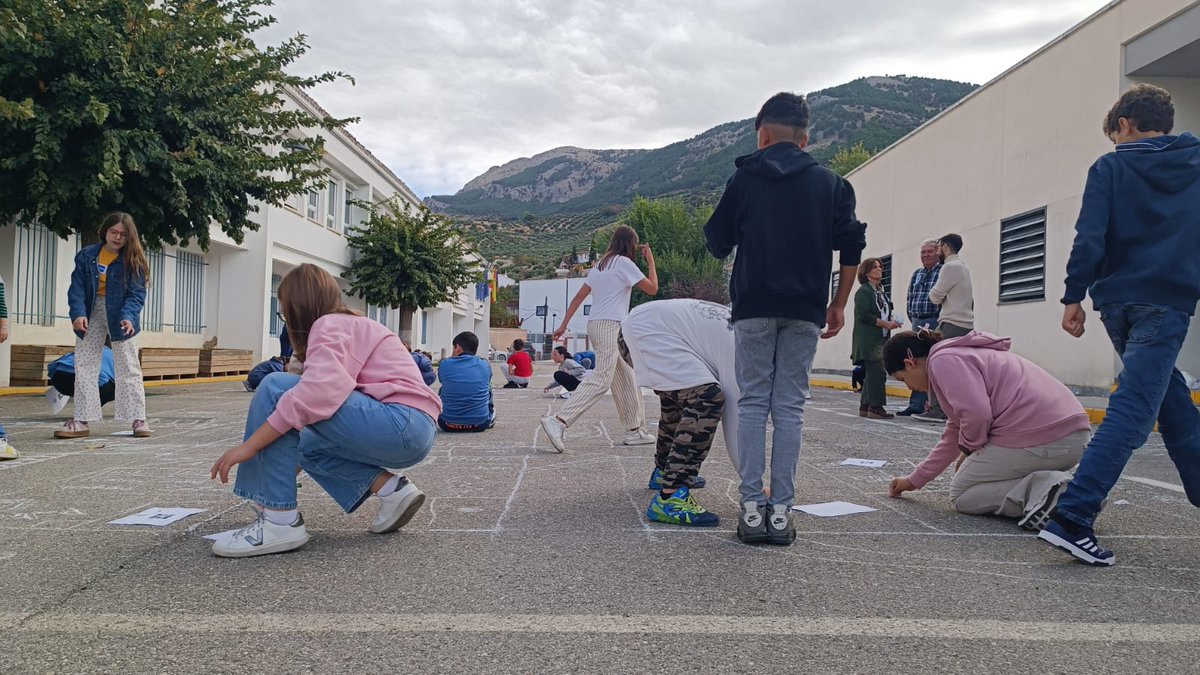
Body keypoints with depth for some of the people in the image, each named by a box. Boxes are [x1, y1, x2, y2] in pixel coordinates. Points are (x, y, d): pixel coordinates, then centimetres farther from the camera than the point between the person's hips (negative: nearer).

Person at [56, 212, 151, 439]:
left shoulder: (134, 260, -7)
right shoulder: (87, 255, 0)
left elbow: (137, 294, -13)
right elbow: (77, 287, -5)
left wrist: (128, 316, -29)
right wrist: (78, 313, -20)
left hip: (121, 316, -3)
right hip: (92, 313, 3)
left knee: (128, 368, -2)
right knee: (84, 367, 3)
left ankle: (138, 419, 2)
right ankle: (81, 421, 8)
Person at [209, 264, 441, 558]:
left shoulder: (328, 325, -4)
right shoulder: (352, 323, 26)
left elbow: (321, 391, -24)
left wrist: (249, 446, -18)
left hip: (403, 424, -10)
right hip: (413, 433, 10)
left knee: (276, 388, -12)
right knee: (306, 444, 27)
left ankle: (280, 521, -12)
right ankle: (390, 489, 9)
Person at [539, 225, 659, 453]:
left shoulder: (601, 264, 20)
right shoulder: (624, 263, -4)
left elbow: (579, 296, 17)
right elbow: (652, 289, -2)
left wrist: (564, 325, 18)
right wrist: (651, 260, 10)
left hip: (596, 324, 9)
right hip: (610, 325, -9)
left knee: (625, 378, 13)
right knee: (600, 379, -14)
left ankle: (634, 430, 16)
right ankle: (558, 422, -24)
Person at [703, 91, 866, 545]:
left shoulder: (745, 179, 5)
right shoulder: (829, 183, 9)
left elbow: (717, 243, 6)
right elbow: (851, 246, 3)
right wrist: (838, 304, 11)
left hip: (754, 307, -1)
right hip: (805, 311, 1)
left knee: (753, 403, 5)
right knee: (790, 407, 4)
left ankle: (752, 507, 1)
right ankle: (780, 511, 3)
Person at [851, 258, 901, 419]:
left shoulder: (881, 291, 18)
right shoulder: (863, 291, -6)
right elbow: (863, 315, -16)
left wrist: (892, 321, 1)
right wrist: (886, 324, -14)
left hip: (881, 339, 9)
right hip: (868, 340, -9)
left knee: (872, 373, 10)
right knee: (877, 372, -14)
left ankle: (865, 406, 15)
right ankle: (876, 407, -11)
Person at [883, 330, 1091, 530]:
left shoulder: (942, 360, -5)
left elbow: (978, 414, -20)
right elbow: (954, 433, 34)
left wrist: (969, 449, 3)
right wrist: (915, 480, 37)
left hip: (1039, 439, -10)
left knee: (961, 495, 9)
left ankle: (1041, 491, -10)